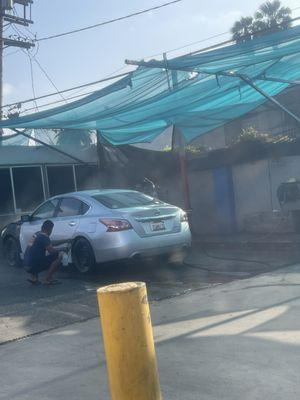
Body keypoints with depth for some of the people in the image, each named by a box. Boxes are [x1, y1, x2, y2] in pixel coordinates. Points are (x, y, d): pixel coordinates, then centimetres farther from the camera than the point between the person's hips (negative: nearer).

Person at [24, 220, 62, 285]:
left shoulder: (36, 234, 15)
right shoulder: (44, 237, -12)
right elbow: (51, 251, -17)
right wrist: (58, 250, 3)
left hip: (27, 266, 9)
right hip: (33, 266, -9)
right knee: (58, 256, -9)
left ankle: (33, 277, 18)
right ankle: (48, 279, -7)